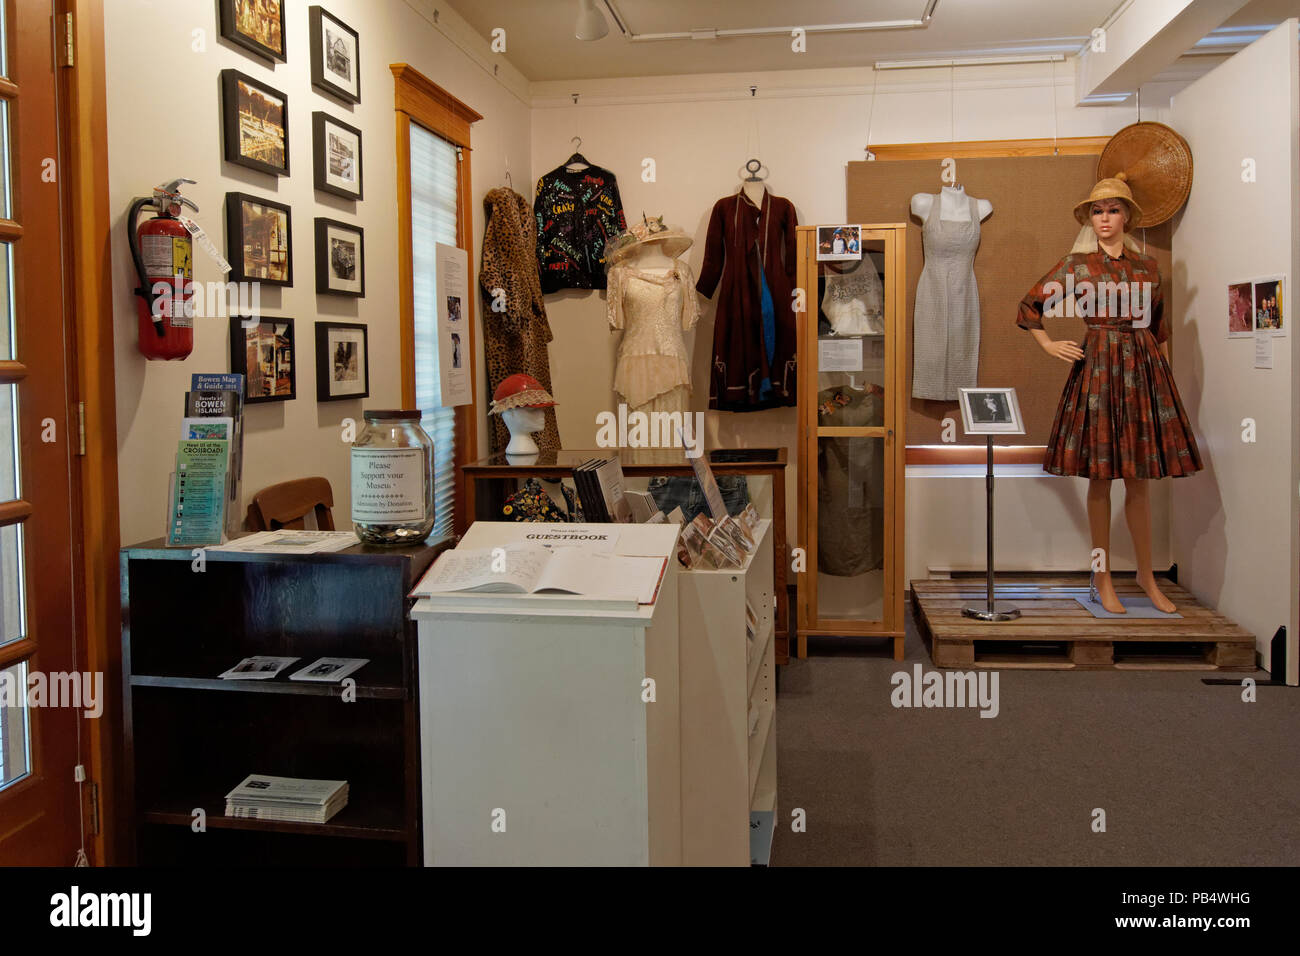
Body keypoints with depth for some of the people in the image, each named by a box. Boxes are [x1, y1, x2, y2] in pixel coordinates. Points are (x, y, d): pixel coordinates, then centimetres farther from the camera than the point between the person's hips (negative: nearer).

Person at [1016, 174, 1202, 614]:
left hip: (1143, 368, 3)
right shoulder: (1076, 264, 3)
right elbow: (1030, 305, 8)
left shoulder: (1147, 266, 11)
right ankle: (1103, 579, 9)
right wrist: (1050, 346, 2)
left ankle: (1146, 575, 17)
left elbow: (1157, 324, 20)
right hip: (1098, 367, -3)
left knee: (1139, 478, 6)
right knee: (1100, 478, 0)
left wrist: (1157, 361, 13)